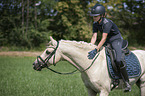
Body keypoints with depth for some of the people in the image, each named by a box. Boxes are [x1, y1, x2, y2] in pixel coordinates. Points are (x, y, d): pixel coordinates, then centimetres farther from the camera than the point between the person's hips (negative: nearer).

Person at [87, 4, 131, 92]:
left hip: (116, 40, -8)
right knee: (94, 56, 3)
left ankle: (127, 83, -14)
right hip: (107, 41, 8)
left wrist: (96, 50, -42)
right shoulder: (95, 24, -4)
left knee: (119, 61, -28)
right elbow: (94, 37, -6)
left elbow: (103, 38, -34)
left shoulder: (107, 23, -28)